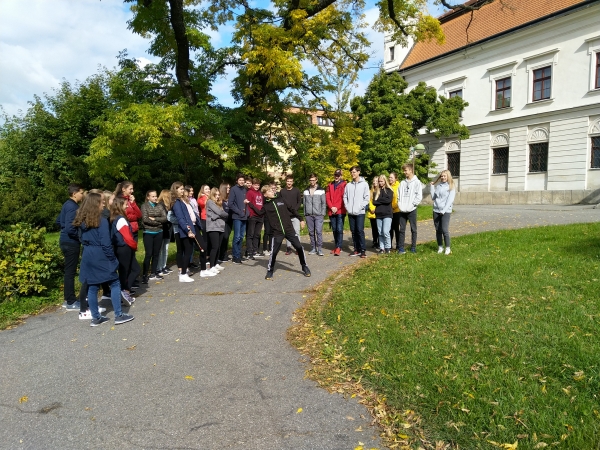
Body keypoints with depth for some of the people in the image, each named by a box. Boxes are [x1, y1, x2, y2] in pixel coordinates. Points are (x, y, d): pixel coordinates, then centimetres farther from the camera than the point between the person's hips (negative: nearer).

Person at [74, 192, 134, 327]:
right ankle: (118, 315, 4)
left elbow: (82, 239, 13)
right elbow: (106, 243, -16)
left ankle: (96, 318, 18)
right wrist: (112, 258, -7)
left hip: (88, 257, 7)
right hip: (101, 257, -7)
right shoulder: (102, 221, -15)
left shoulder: (82, 221, 7)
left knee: (92, 287, 11)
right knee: (114, 284, 4)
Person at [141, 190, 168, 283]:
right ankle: (145, 275, 1)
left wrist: (154, 219, -13)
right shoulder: (144, 206, -2)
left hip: (159, 233, 4)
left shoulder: (159, 206, 8)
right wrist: (159, 222, -9)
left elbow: (165, 218, -1)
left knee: (156, 254, 8)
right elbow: (145, 219, -13)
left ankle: (153, 273, 19)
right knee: (149, 254, -7)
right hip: (148, 233, -4)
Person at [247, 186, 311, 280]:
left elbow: (291, 209, 13)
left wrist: (300, 219, 14)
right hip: (277, 232, -2)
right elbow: (260, 213, -9)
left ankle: (304, 267, 19)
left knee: (299, 247, 1)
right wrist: (250, 204, -13)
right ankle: (270, 271, 13)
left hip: (289, 229, 2)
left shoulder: (280, 199, 8)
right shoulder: (266, 206, 5)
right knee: (274, 252, -6)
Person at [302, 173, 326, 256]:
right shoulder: (306, 191, 11)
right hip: (309, 215, 3)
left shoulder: (321, 191, 3)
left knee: (319, 231, -10)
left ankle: (320, 249, -6)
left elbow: (324, 203, 3)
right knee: (311, 232, 7)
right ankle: (313, 248, 15)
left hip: (318, 215, -3)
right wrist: (305, 214, 8)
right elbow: (304, 203, 14)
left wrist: (323, 213, -5)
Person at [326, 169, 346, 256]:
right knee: (334, 230, 9)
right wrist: (331, 207, -5)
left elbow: (343, 198, -6)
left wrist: (337, 207, -11)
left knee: (339, 229, -10)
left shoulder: (344, 185, 0)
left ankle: (338, 247, -9)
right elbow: (327, 197, 9)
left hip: (340, 211, -5)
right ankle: (336, 246, 18)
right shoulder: (330, 185, 15)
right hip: (332, 211, 5)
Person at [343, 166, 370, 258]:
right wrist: (347, 206, 0)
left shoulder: (364, 184, 0)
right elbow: (345, 197, 13)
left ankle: (363, 250, -3)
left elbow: (366, 198, -4)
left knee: (360, 230, -9)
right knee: (353, 231, 7)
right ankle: (357, 249, 14)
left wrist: (360, 207, -11)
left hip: (360, 212, -4)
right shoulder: (348, 185, 11)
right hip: (350, 212, 4)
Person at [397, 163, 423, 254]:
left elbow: (419, 196, -8)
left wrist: (411, 204, -13)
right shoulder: (402, 182, 10)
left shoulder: (416, 182, -3)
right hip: (402, 210, 4)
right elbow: (399, 195, 13)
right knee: (402, 229, 5)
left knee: (413, 229, 5)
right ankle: (401, 248, 9)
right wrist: (400, 204, -1)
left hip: (412, 210, -4)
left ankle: (413, 247, 13)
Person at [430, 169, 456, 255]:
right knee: (438, 230, 5)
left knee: (445, 230, -10)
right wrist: (432, 187, 7)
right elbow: (433, 198, 11)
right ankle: (440, 247, 14)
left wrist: (444, 210, -16)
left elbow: (450, 200, -8)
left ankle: (448, 248, -1)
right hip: (436, 210, 4)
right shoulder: (438, 186, 13)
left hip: (446, 211, -4)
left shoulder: (451, 187, 0)